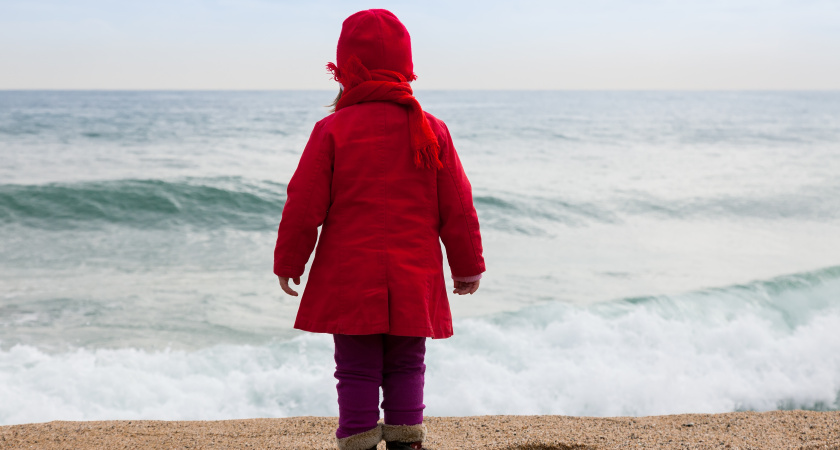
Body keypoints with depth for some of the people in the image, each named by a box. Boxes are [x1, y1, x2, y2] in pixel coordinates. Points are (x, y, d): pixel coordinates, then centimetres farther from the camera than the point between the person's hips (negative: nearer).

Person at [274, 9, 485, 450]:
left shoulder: (332, 131, -7)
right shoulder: (432, 132, 2)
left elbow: (303, 207, -5)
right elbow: (458, 210, 5)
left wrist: (288, 264, 9)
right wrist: (467, 266, 17)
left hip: (348, 281, -2)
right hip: (414, 283, 2)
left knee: (356, 373, 5)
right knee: (406, 369, 13)